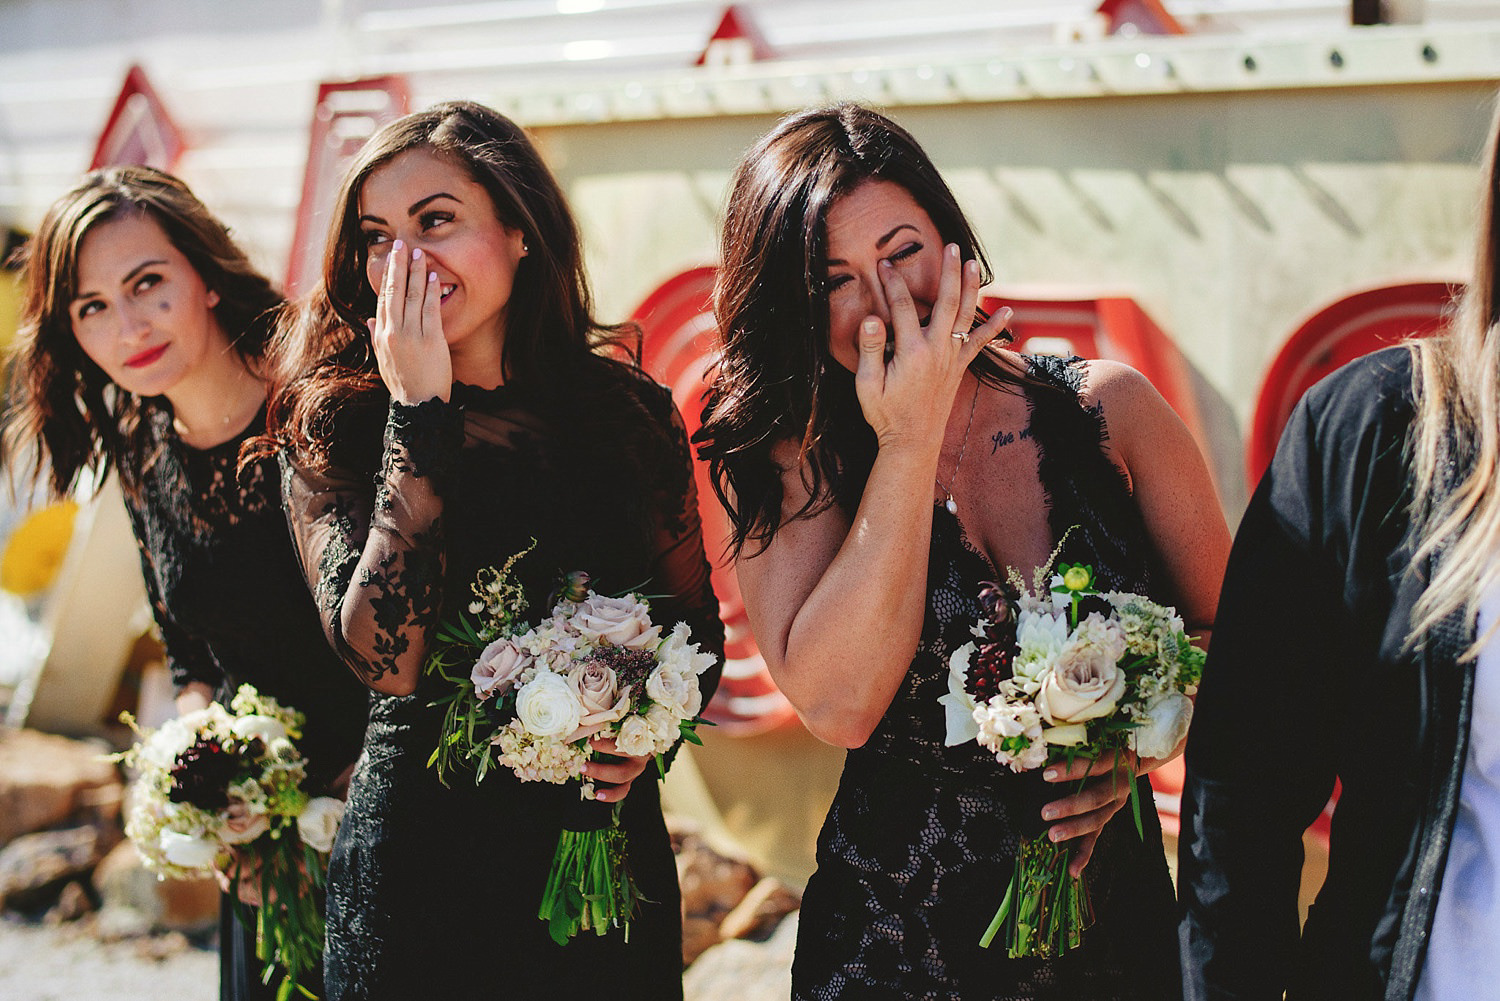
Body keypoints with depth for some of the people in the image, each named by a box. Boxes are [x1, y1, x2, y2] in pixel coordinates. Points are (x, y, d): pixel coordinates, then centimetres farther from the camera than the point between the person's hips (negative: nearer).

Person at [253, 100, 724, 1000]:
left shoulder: (633, 411, 0)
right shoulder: (332, 428, -6)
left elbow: (697, 622, 10)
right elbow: (384, 658, -19)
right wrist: (420, 413, -19)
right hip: (421, 851, -2)